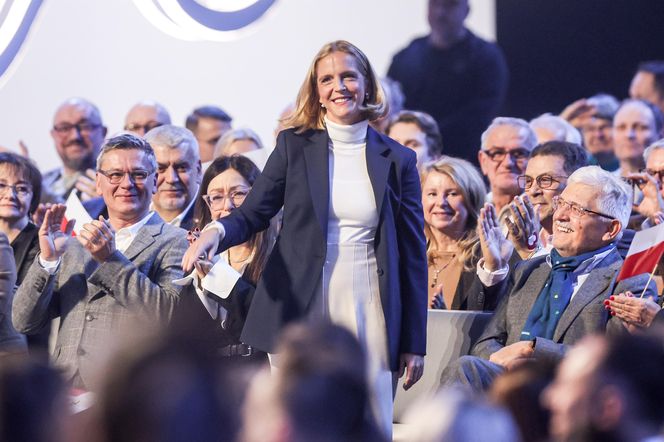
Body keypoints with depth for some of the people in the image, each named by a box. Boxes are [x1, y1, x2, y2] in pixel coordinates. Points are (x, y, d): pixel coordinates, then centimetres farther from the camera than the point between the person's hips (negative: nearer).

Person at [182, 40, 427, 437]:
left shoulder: (397, 160, 7)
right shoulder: (295, 145, 6)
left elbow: (413, 254, 8)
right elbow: (254, 214, 6)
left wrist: (414, 343, 5)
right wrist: (216, 231, -18)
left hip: (368, 312, 0)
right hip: (301, 310, 0)